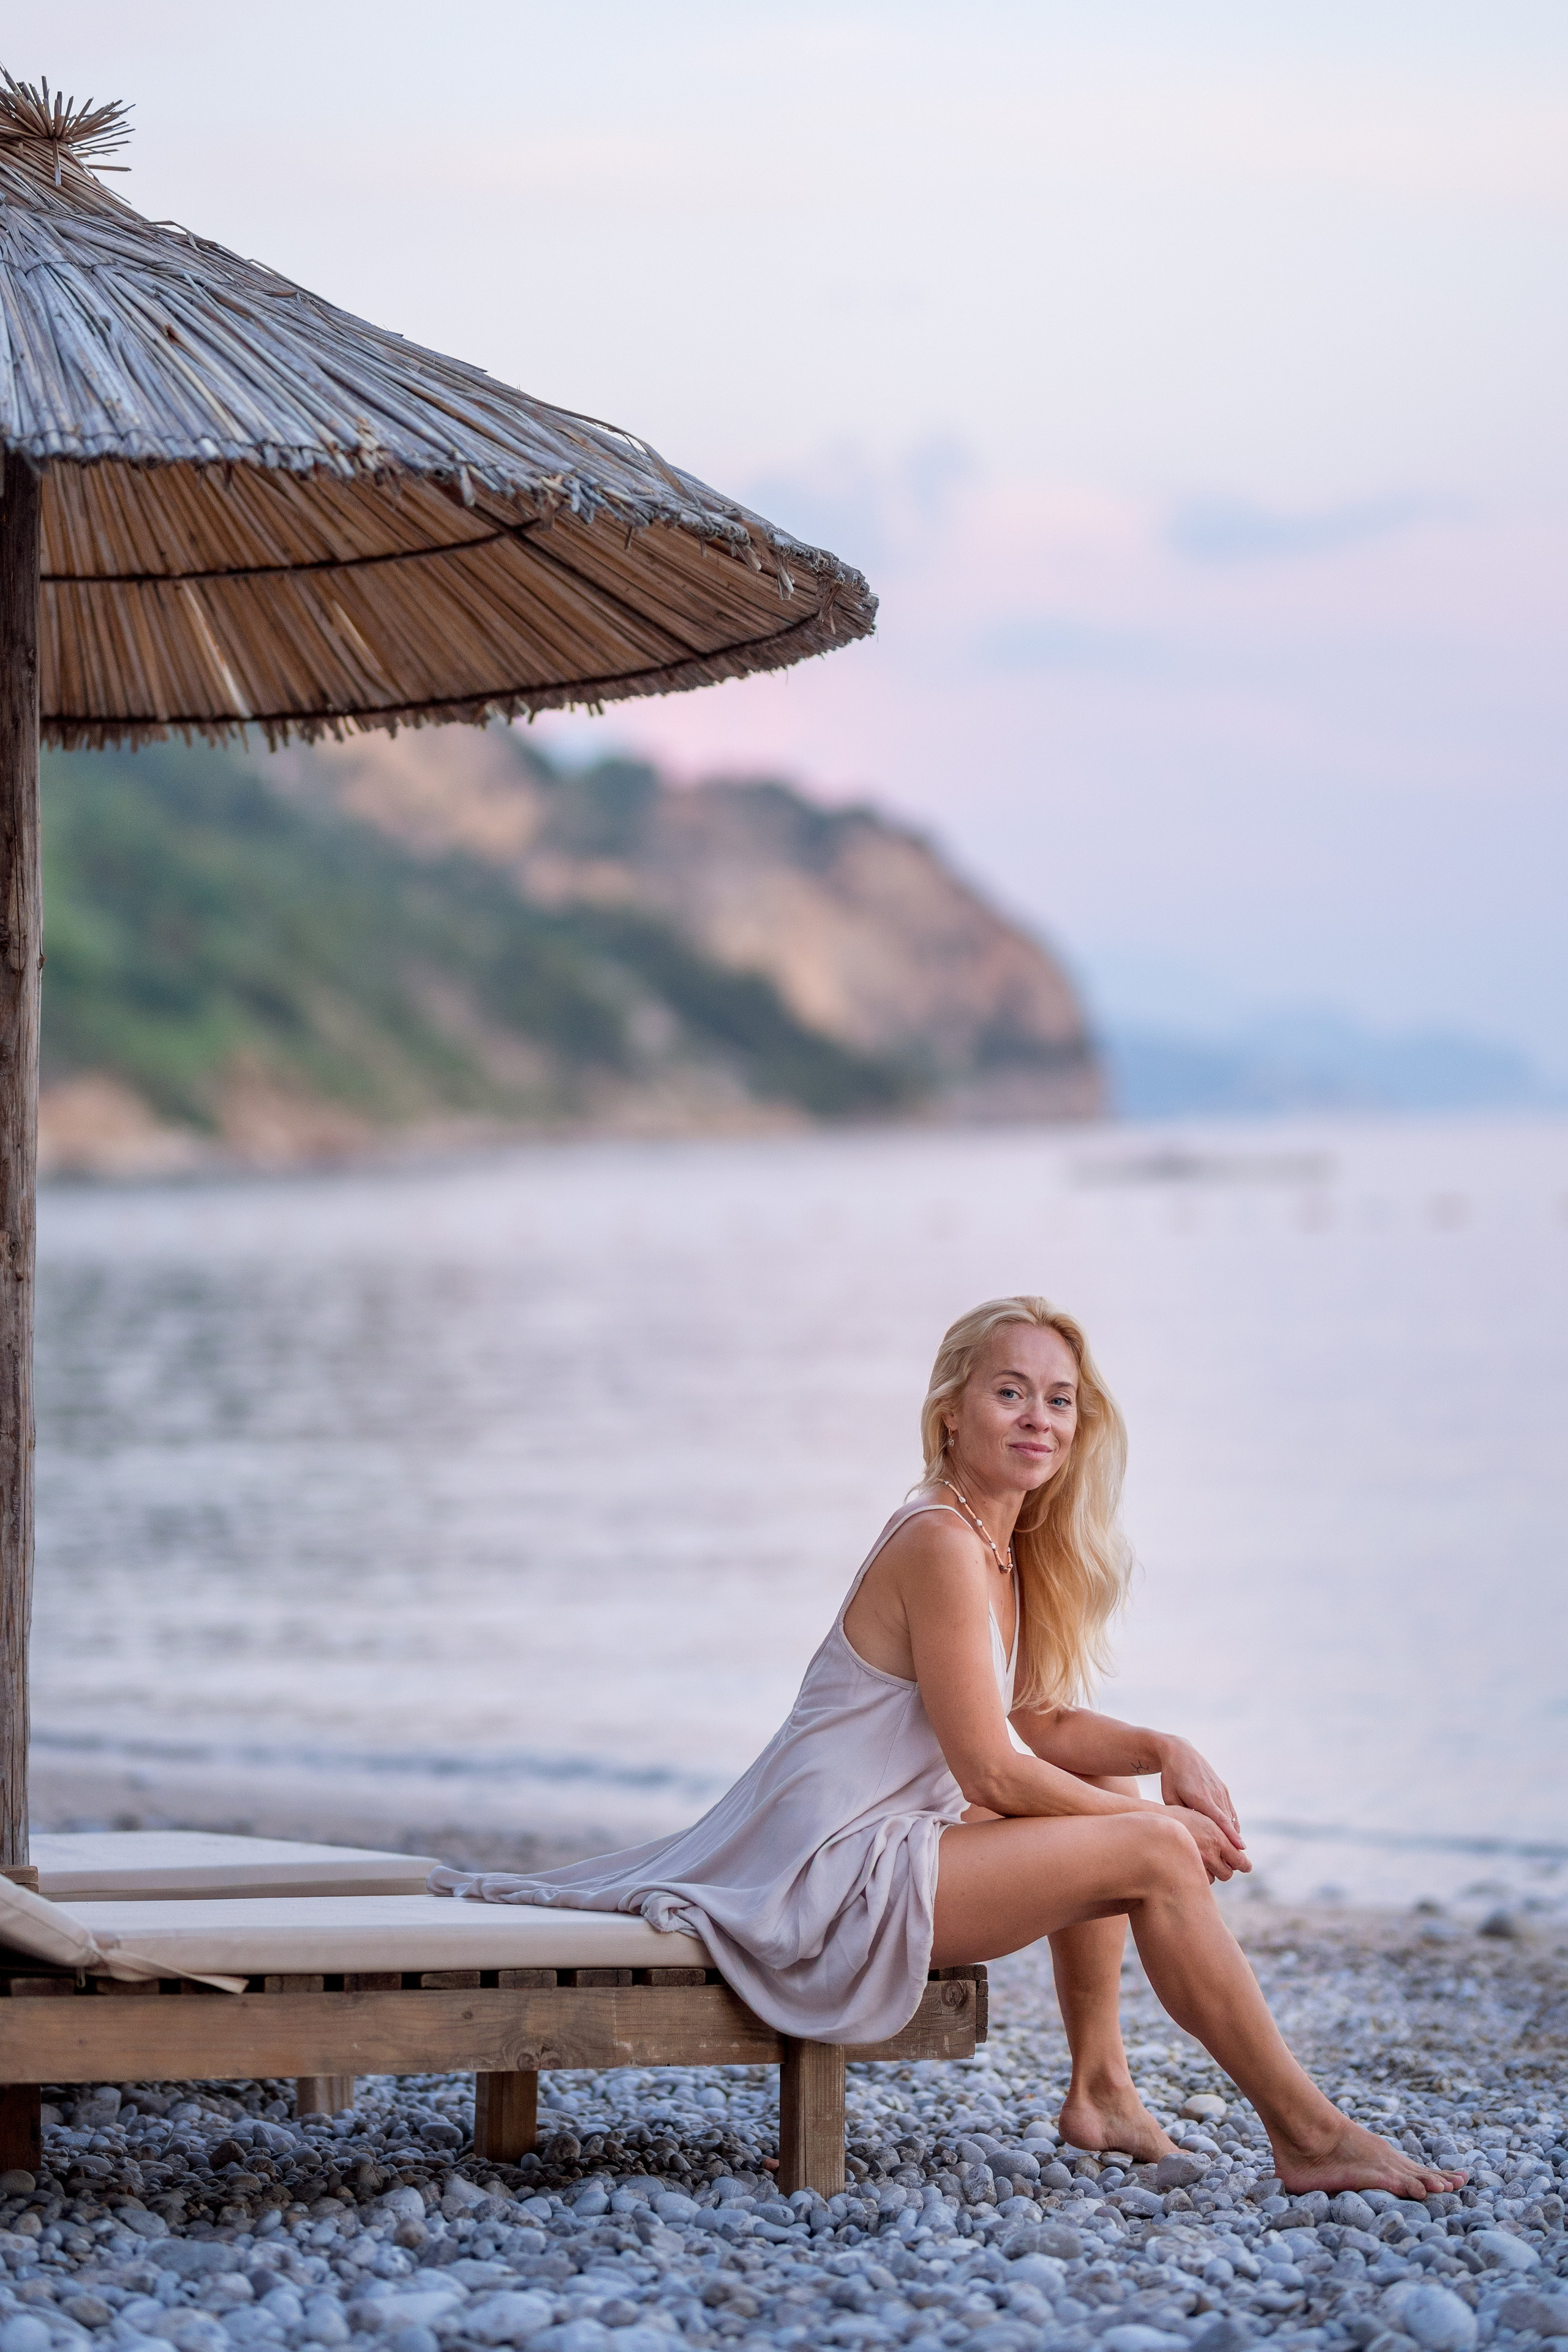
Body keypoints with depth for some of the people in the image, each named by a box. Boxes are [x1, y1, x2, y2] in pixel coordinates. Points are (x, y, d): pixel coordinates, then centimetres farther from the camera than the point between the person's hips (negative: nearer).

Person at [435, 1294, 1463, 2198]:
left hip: (868, 1849, 11)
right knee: (1154, 1851, -13)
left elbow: (1040, 1724, 17)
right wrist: (1159, 1817, -8)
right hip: (836, 1877, -11)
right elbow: (993, 1771, -18)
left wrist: (1164, 1751, -1)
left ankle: (1100, 2087, 24)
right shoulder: (941, 1545, -18)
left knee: (1107, 1797, 23)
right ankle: (1307, 2134, -6)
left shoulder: (1003, 1547, 11)